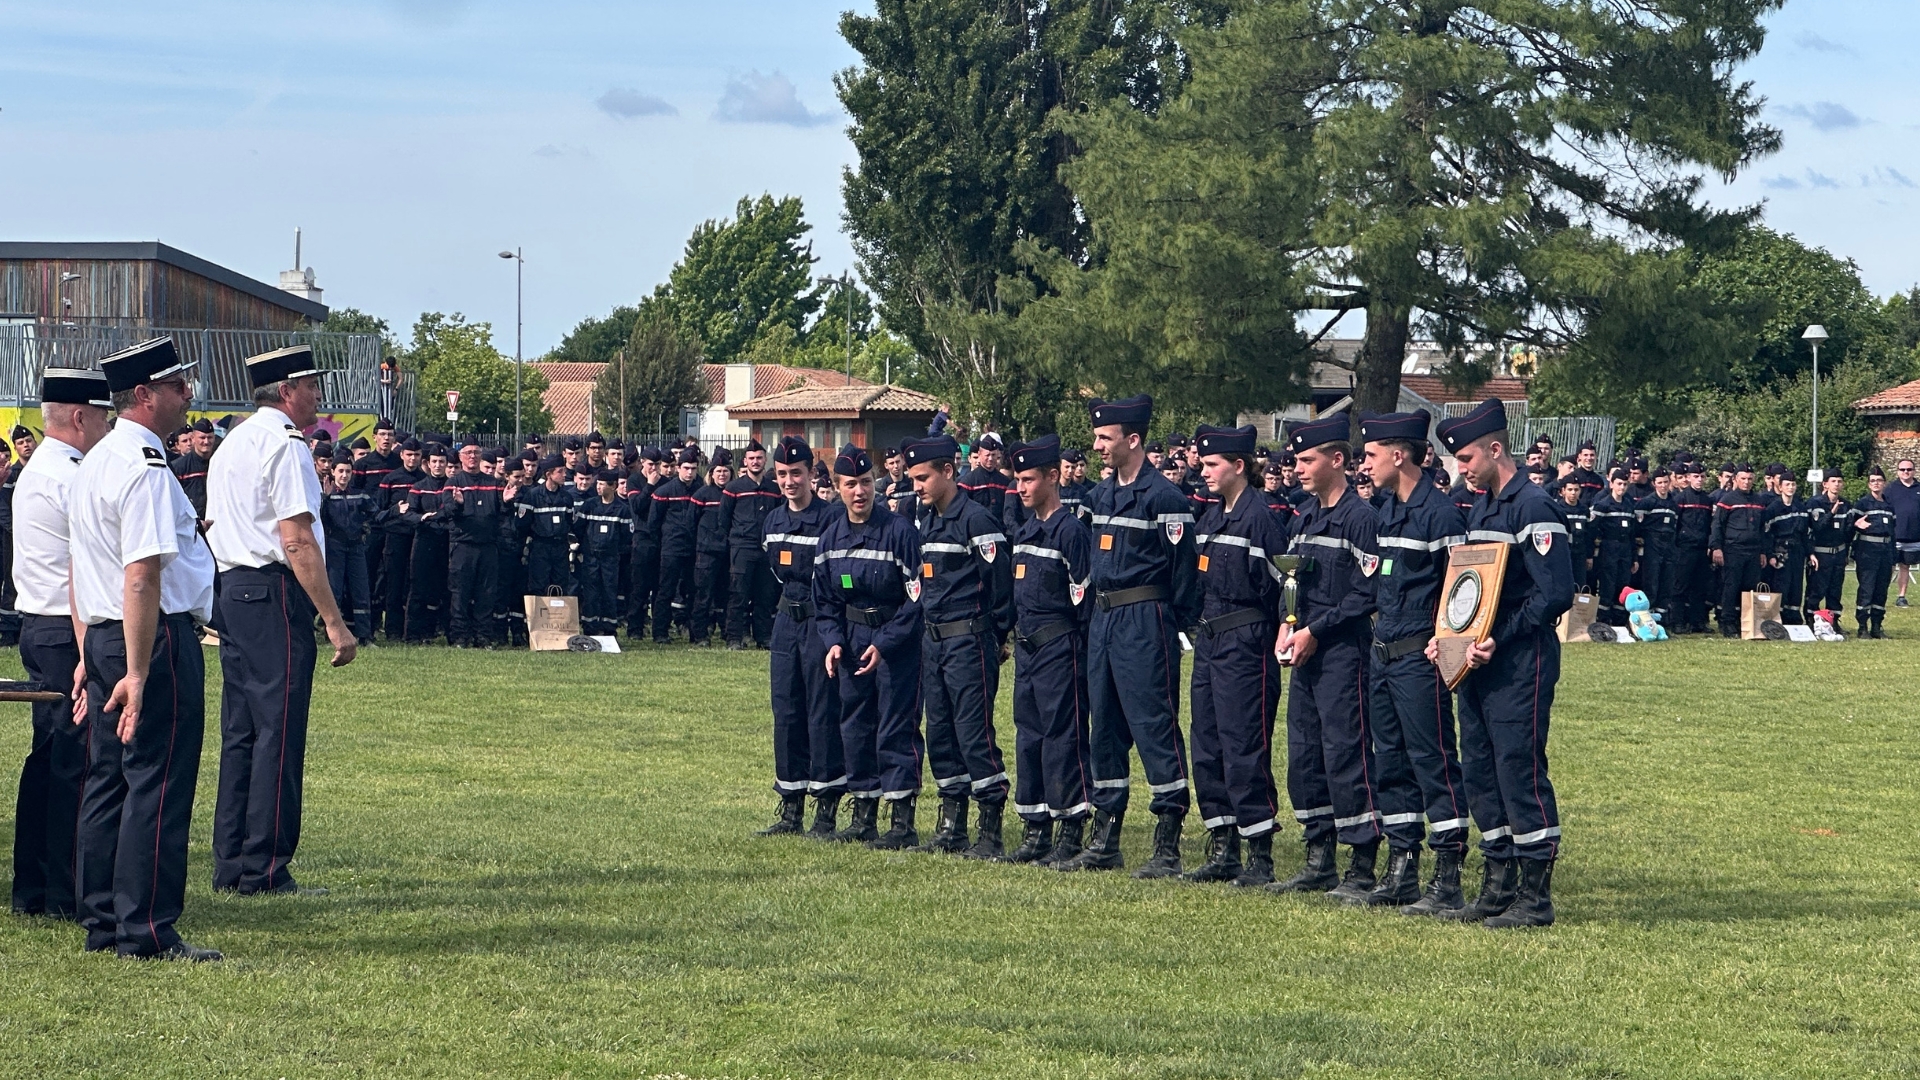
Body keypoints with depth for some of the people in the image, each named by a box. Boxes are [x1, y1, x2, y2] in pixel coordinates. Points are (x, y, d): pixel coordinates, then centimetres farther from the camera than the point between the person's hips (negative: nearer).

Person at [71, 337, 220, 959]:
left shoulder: (92, 464, 15)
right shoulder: (145, 466, -16)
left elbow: (79, 571, 21)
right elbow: (142, 577, -23)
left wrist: (90, 658, 24)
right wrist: (138, 673, -25)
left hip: (103, 637, 10)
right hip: (157, 638, -10)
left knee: (107, 783, 12)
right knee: (158, 787, -6)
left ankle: (101, 925, 18)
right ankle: (146, 931, -5)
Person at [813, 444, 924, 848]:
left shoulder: (899, 531, -14)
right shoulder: (831, 536, 5)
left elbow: (916, 598, -14)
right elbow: (825, 600, 13)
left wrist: (884, 644, -18)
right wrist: (833, 641, -2)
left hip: (897, 642, -6)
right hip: (851, 640, 6)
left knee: (896, 727, -7)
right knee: (854, 725, 9)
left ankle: (902, 821, -5)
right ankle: (863, 813, 19)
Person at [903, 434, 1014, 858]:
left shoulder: (977, 519, -12)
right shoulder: (926, 520, 14)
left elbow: (1000, 584, -12)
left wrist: (995, 640, -7)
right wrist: (925, 627, 18)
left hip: (968, 640, -9)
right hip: (932, 641, 9)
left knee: (974, 731, -9)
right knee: (940, 731, 10)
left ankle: (992, 832, -6)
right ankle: (952, 826, 16)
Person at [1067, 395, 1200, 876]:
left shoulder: (1163, 498, -11)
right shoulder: (1100, 495, 13)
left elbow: (1184, 570, -12)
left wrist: (1174, 630, -12)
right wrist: (1097, 614, 16)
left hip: (1144, 622, -9)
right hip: (1103, 620, 9)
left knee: (1154, 726, -8)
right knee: (1105, 730, 11)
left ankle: (1168, 847, -6)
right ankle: (1104, 842, 18)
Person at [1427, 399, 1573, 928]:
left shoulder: (1532, 507, -13)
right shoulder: (1480, 508, 16)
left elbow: (1556, 594, -19)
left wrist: (1499, 640, -20)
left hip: (1521, 665, -9)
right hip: (1479, 665, 9)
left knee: (1520, 770, -7)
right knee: (1480, 773, 10)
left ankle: (1535, 898, -2)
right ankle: (1498, 889, 18)